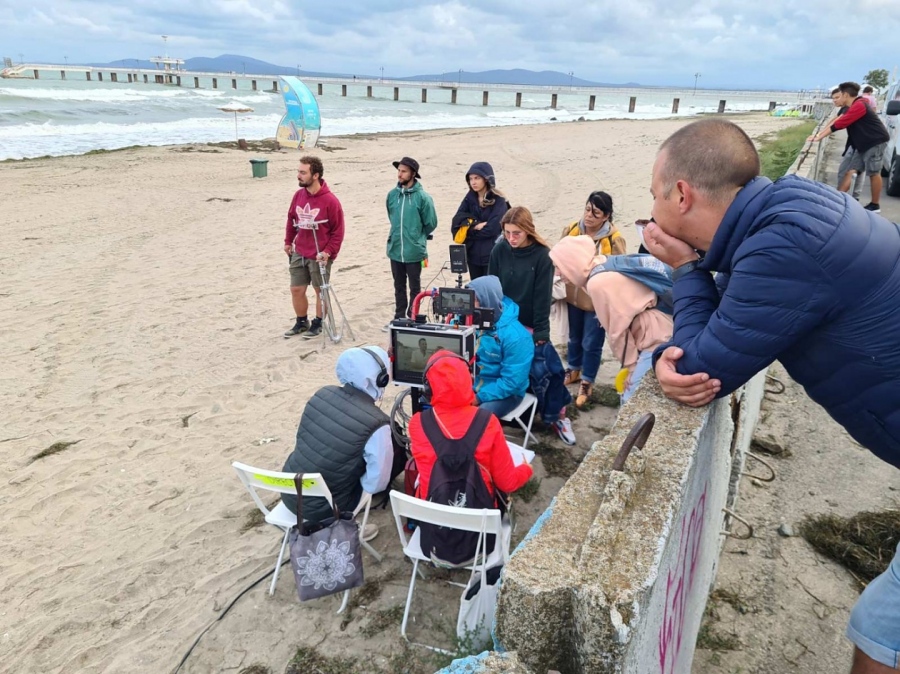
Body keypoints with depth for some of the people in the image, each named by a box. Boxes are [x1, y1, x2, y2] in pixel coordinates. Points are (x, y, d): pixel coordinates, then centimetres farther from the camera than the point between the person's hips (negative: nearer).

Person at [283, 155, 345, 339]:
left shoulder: (330, 200, -16)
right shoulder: (298, 195, 1)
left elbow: (338, 231, -13)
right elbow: (291, 219, 14)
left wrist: (329, 251, -17)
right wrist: (288, 241, 16)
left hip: (320, 256, -5)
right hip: (299, 253, 6)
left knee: (320, 291, 10)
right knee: (296, 290, 10)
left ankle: (318, 323, 27)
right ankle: (301, 322, 29)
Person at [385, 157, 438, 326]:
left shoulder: (422, 197, -11)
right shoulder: (392, 195, 1)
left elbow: (431, 223, -2)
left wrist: (417, 237, 8)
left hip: (414, 251, -4)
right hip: (395, 250, 4)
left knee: (414, 287, 8)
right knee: (399, 287, 15)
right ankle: (399, 318, 27)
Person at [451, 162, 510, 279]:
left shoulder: (498, 201, -10)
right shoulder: (470, 198, 7)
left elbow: (492, 228, -18)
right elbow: (458, 220, -3)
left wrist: (470, 230, -7)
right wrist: (476, 224, -17)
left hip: (492, 254, -5)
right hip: (473, 253, 5)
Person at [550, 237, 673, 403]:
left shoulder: (598, 283, -18)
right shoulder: (612, 263, 10)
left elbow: (618, 330, -14)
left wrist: (630, 365, -1)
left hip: (656, 340, -10)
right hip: (663, 331, 10)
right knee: (631, 399, 15)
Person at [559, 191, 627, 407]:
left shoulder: (614, 239, -18)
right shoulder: (571, 230, -6)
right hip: (573, 296, 4)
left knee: (591, 344, 8)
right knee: (574, 337, 22)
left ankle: (586, 383, 28)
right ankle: (573, 370, 45)